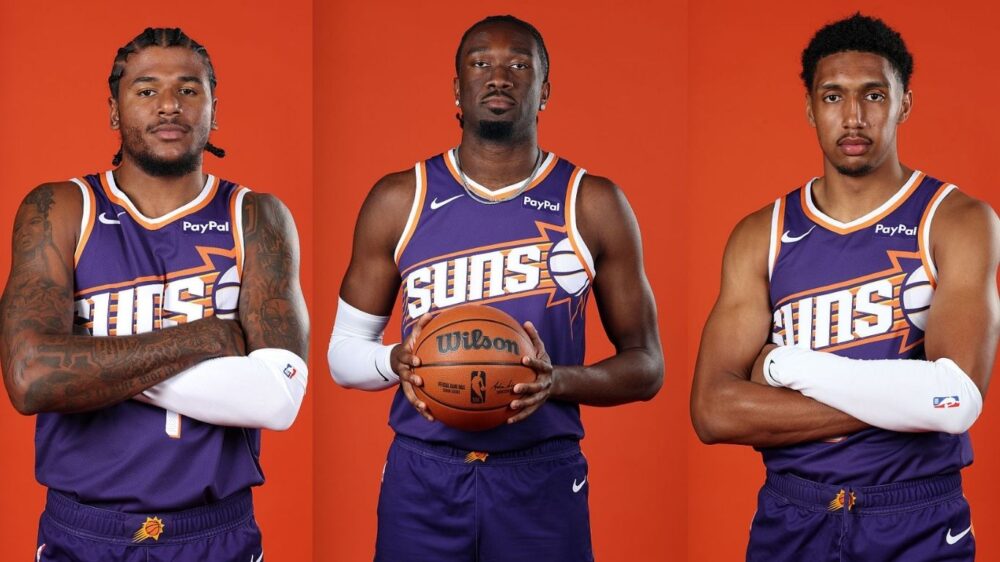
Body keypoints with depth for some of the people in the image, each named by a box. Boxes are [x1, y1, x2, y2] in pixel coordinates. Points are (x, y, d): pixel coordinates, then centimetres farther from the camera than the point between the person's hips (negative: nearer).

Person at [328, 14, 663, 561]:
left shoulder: (594, 206, 1)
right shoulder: (398, 201, 2)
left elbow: (646, 366, 5)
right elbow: (344, 352, 9)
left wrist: (559, 381, -15)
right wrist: (397, 361, -14)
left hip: (544, 477, 0)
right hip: (422, 477, 0)